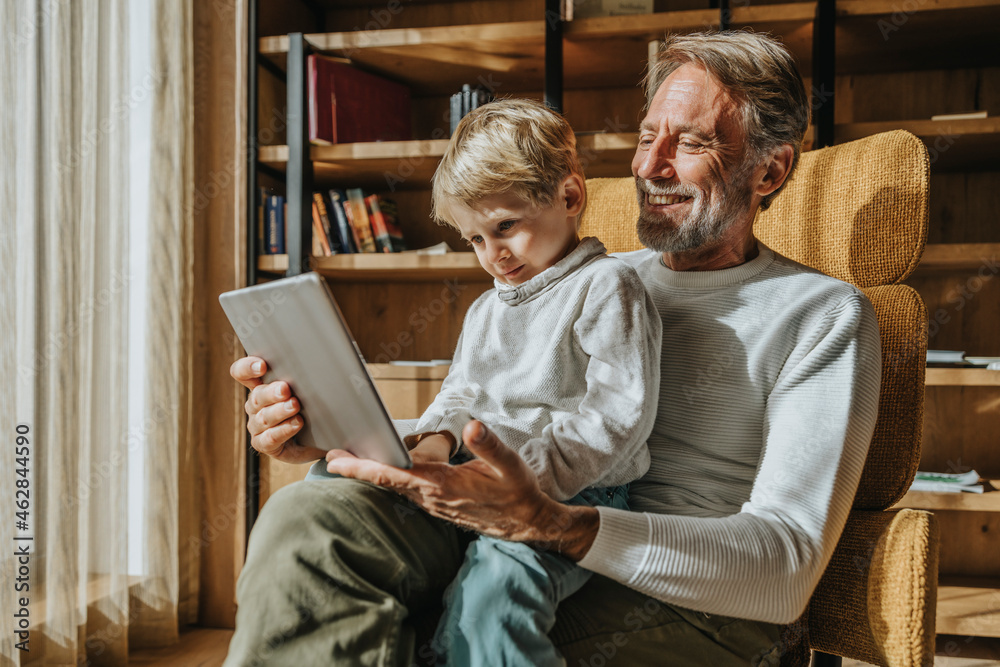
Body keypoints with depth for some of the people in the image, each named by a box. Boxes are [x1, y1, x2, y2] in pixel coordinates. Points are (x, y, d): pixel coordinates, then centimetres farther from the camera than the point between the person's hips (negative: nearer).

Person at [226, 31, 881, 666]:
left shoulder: (826, 316, 2)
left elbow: (786, 571, -12)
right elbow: (467, 428, 23)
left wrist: (548, 523, -28)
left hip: (686, 606, -5)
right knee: (307, 519, -25)